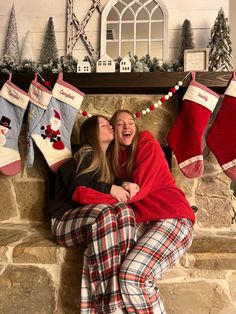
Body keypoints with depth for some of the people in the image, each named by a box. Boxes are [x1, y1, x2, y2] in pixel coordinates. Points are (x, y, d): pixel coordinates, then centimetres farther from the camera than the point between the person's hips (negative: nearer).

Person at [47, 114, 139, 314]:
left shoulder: (107, 159, 21)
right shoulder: (87, 155, -4)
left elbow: (109, 187, 14)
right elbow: (75, 191, -11)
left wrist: (124, 185, -7)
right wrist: (108, 189, -20)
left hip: (90, 216, 6)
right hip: (66, 219, -6)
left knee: (124, 211, -27)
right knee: (105, 213, -38)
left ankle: (123, 291, -32)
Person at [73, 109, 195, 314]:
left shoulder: (147, 144, -3)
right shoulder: (118, 157, 17)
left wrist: (84, 195, -12)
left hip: (173, 218, -5)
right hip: (142, 221, 6)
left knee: (133, 275, -26)